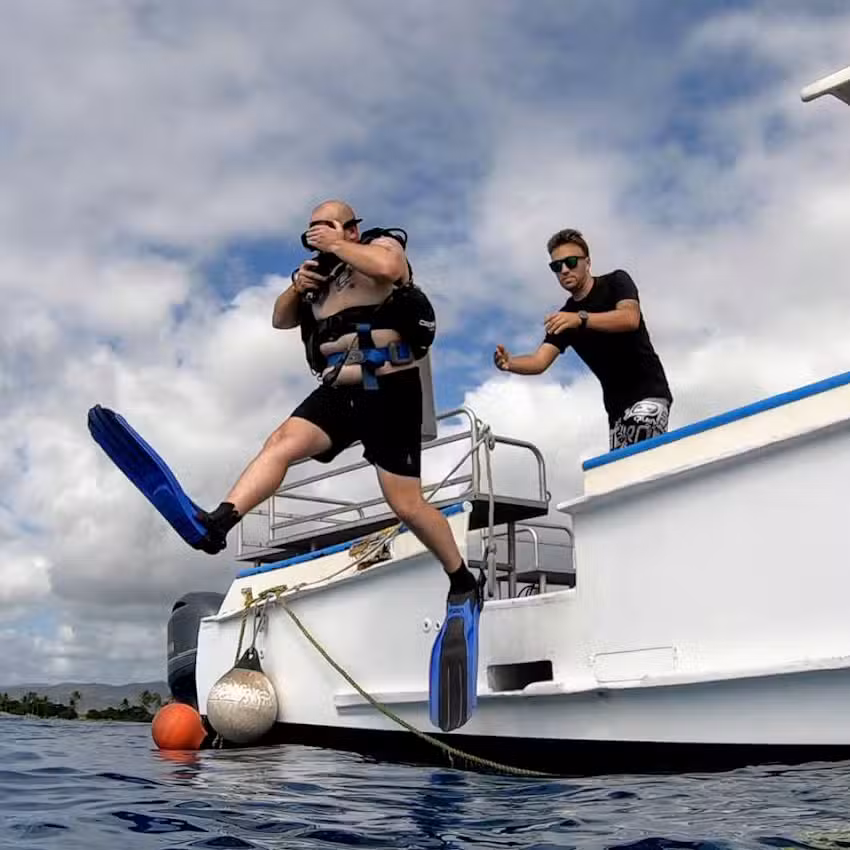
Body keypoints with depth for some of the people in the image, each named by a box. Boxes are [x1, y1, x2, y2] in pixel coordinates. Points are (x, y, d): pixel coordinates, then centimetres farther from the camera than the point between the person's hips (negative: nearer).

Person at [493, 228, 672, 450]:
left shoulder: (615, 282, -4)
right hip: (616, 406, 5)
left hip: (649, 392, -5)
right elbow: (539, 361, -6)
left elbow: (630, 318, -25)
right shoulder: (562, 319, 7)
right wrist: (509, 363, -29)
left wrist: (581, 319, -39)